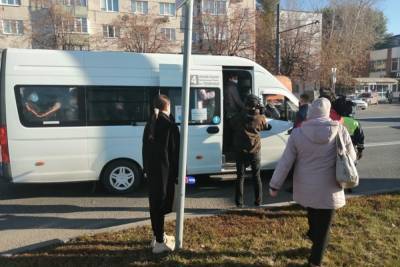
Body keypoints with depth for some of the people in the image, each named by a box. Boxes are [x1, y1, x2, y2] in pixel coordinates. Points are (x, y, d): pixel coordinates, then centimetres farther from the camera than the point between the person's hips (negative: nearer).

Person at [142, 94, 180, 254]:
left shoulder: (150, 124, 9)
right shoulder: (169, 124, -10)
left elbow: (146, 148, 12)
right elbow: (175, 151, -11)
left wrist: (146, 168, 18)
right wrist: (180, 172, -6)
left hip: (152, 169, 7)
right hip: (165, 170, -6)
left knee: (155, 202, 14)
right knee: (161, 203, -2)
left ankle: (157, 236, 26)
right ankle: (159, 242, 5)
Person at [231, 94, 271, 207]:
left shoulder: (238, 117, -8)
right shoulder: (261, 118, -9)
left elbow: (232, 123, 12)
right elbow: (266, 127, 9)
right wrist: (261, 114, 11)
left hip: (241, 151, 0)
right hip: (255, 151, 0)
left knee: (240, 176, 7)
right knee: (256, 176, 13)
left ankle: (239, 202, 7)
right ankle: (258, 201, 18)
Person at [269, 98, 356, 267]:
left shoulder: (297, 133, -10)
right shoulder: (340, 130, -11)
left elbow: (285, 162, -7)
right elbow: (351, 157, 1)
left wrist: (274, 185, 2)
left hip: (305, 188, 2)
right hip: (329, 189, -1)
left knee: (313, 217, 30)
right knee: (323, 228, 13)